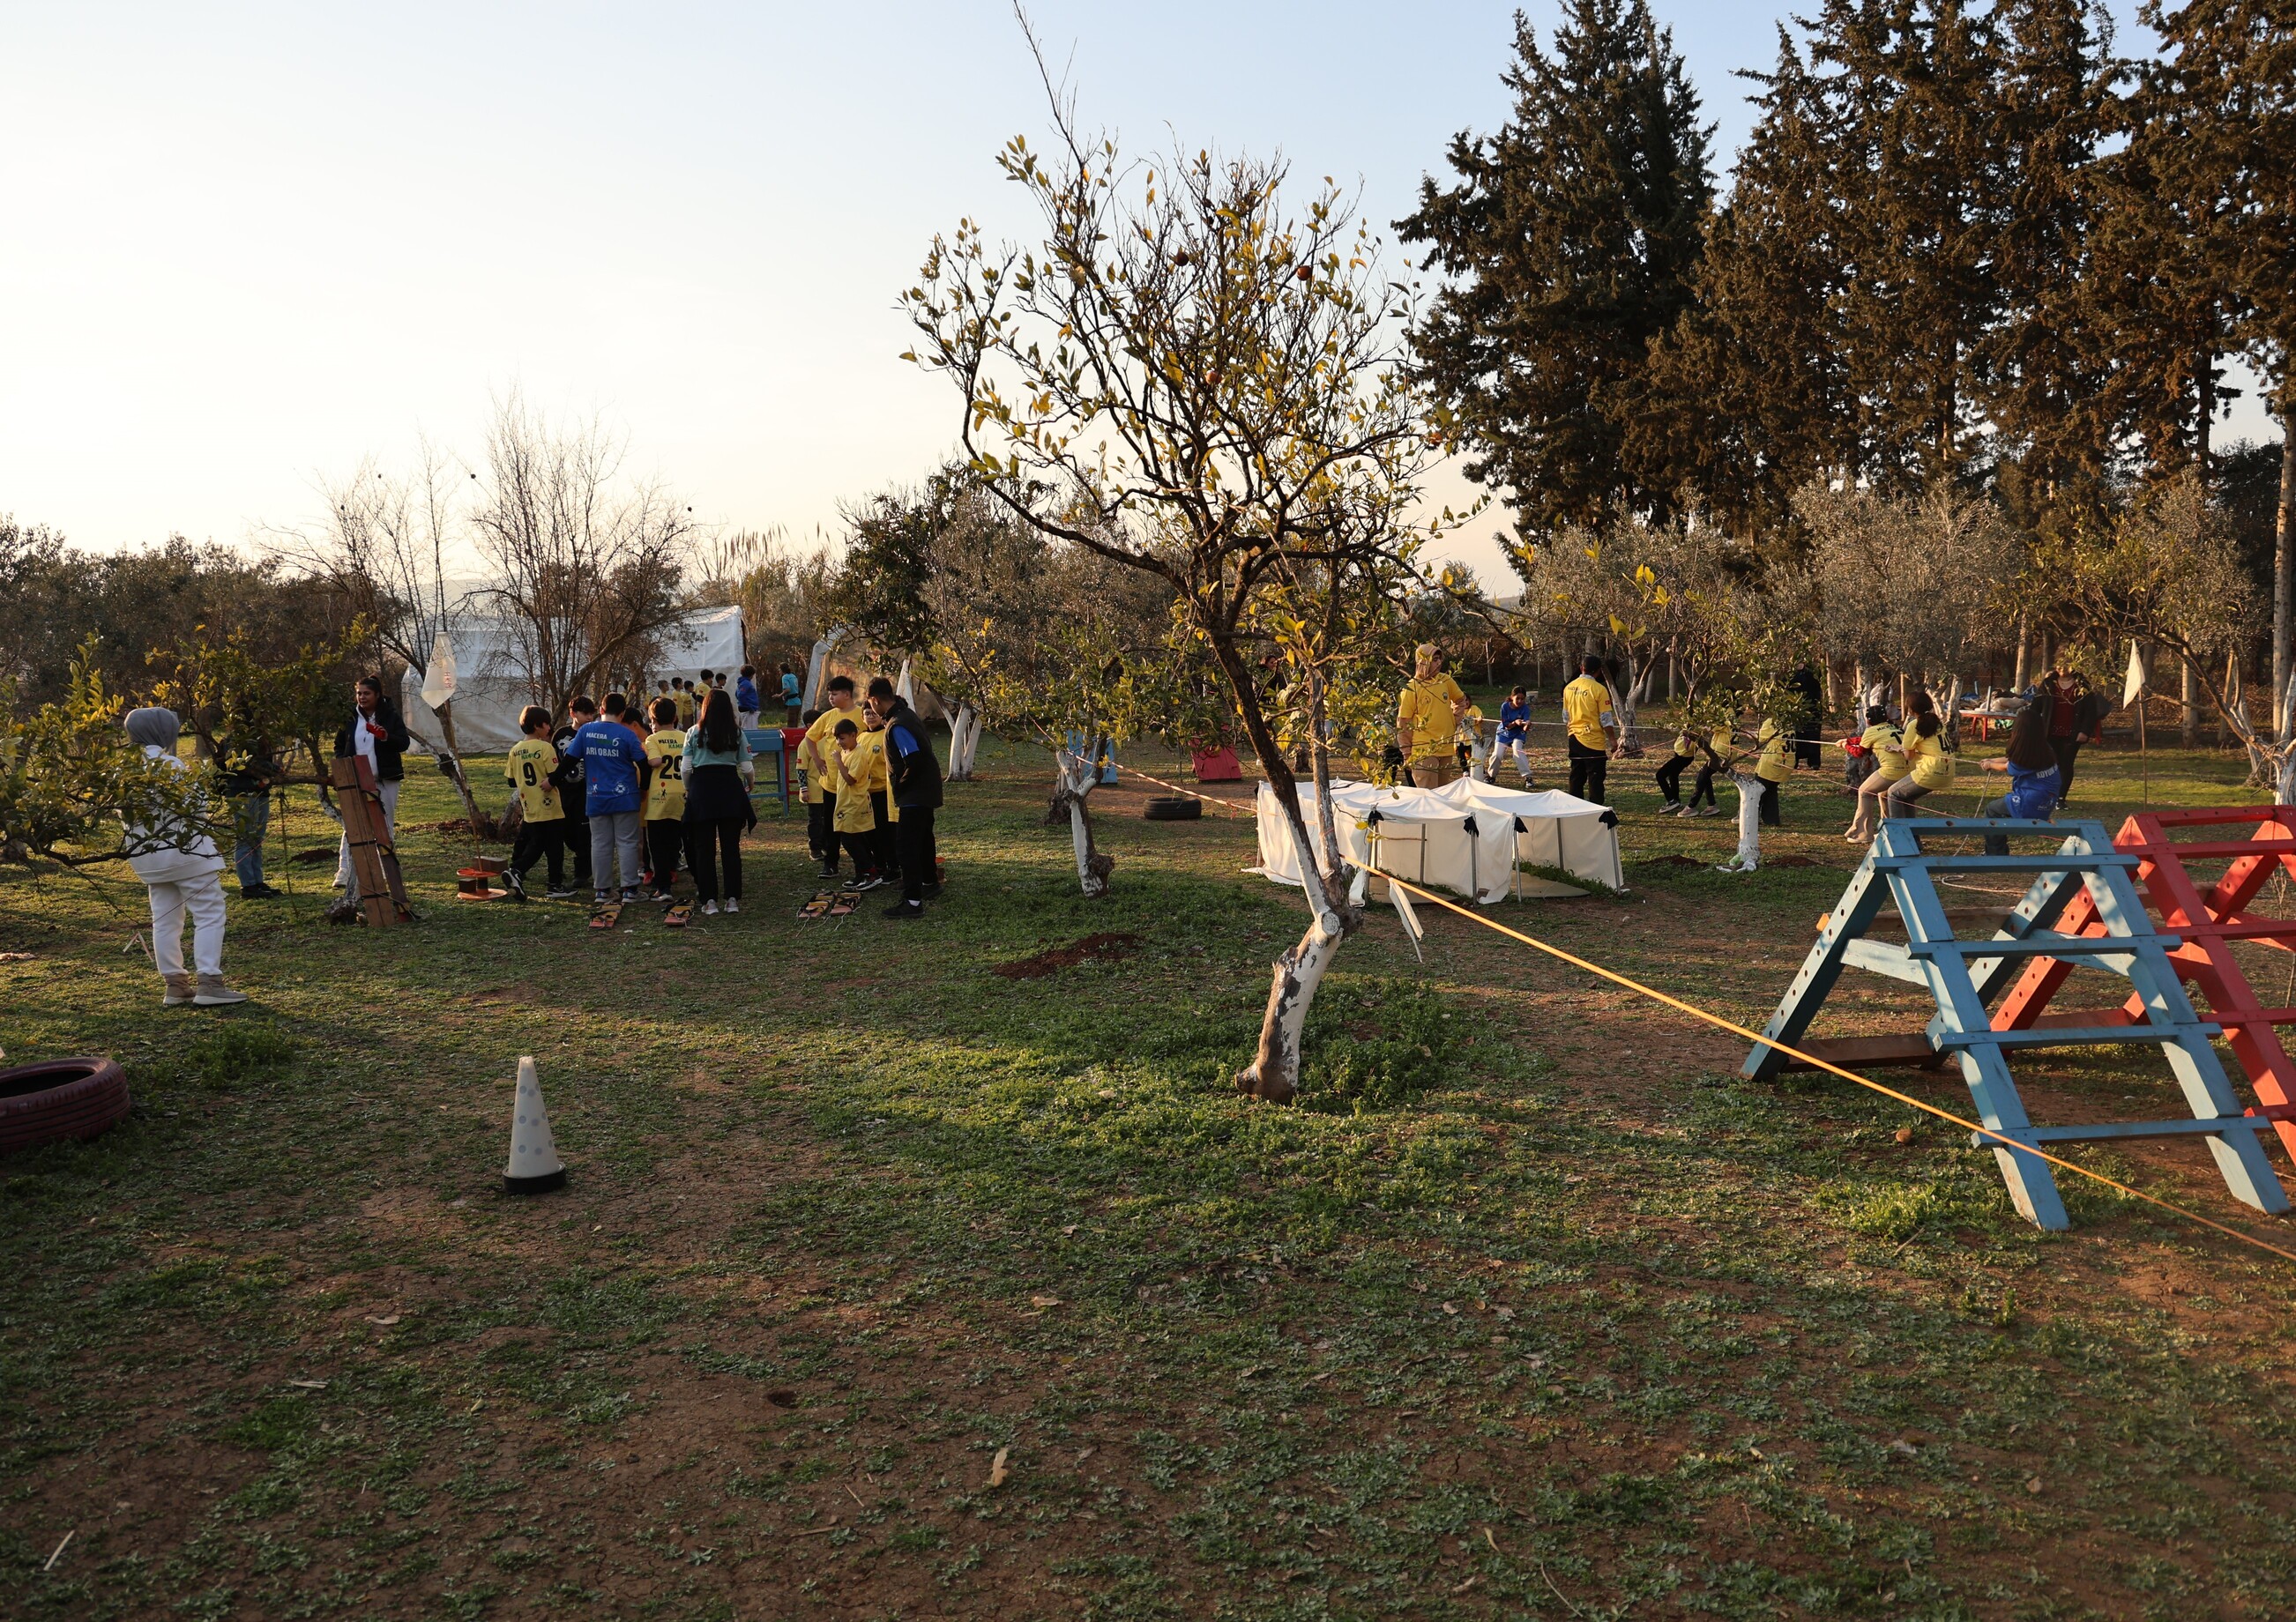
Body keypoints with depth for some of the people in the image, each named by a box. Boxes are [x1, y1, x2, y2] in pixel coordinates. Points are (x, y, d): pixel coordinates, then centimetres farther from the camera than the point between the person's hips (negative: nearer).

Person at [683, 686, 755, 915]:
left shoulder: (694, 732, 1)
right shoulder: (736, 733, 3)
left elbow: (686, 768, -2)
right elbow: (746, 768, 2)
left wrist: (688, 789, 15)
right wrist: (749, 785, 23)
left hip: (702, 787, -1)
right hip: (730, 788, 1)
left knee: (704, 848, 5)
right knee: (731, 847, 6)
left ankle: (709, 900, 4)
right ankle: (732, 899, 5)